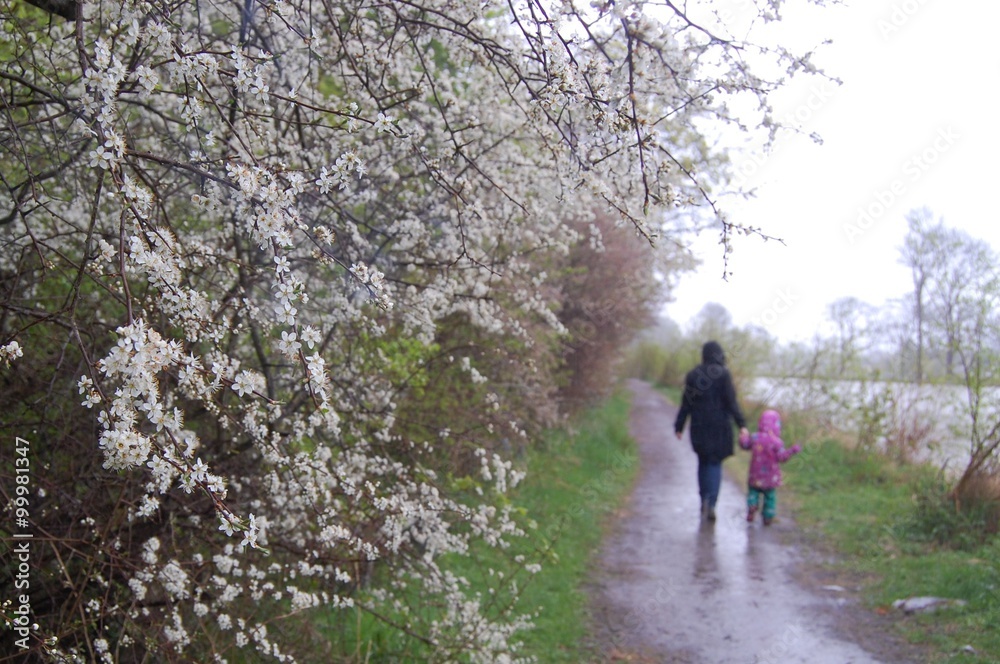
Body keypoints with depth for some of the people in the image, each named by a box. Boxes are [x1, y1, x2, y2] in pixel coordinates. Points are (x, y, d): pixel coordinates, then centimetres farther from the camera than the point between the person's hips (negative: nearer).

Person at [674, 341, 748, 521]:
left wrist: (679, 426, 10)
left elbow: (686, 404, 5)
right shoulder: (723, 374, -8)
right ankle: (710, 502, -12)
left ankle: (704, 501, 21)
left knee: (703, 462, 18)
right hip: (719, 427, -3)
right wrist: (741, 424, -10)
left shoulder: (692, 375, 3)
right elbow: (731, 402, -12)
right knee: (715, 463, 3)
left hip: (699, 426, 3)